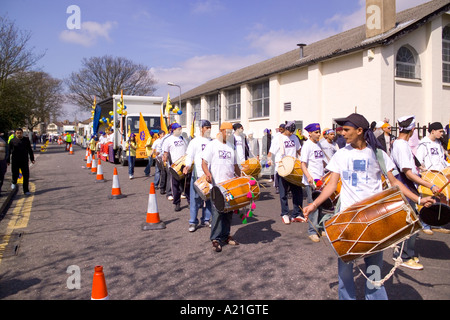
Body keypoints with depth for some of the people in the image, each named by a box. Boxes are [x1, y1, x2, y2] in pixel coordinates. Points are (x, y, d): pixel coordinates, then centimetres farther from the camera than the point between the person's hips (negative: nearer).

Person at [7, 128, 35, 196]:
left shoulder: (26, 140, 6)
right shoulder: (12, 141, 1)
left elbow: (30, 150, 12)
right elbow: (9, 151, 4)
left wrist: (32, 159, 8)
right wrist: (8, 160, 2)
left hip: (24, 161, 1)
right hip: (15, 161, -1)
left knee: (26, 176, -1)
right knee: (15, 174, 3)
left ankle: (26, 190, 7)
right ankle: (14, 183, 39)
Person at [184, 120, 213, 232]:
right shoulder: (195, 141, 2)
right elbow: (189, 155, -7)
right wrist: (187, 166, -24)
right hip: (198, 174, -4)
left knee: (209, 198, 9)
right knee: (195, 198, -1)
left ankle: (206, 219, 21)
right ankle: (193, 222, 7)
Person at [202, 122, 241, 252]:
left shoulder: (231, 146, 17)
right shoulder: (212, 145, 0)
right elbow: (204, 162, -7)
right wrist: (208, 173, -26)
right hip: (217, 184, -6)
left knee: (229, 211, 9)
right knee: (217, 211, -7)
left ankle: (225, 235, 22)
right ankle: (215, 239, 1)